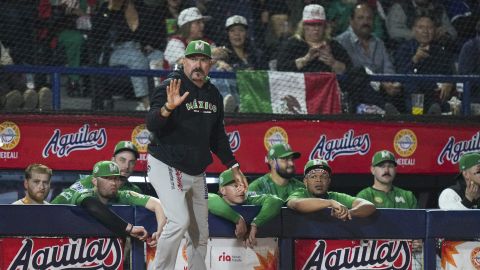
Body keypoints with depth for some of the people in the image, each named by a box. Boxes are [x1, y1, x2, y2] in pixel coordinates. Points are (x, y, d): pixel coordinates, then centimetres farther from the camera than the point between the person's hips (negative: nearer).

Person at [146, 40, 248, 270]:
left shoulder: (213, 95, 10)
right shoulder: (171, 87, -12)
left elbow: (217, 135, 21)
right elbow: (151, 124, -26)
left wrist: (232, 166, 18)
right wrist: (168, 107, -44)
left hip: (197, 172, 7)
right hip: (167, 167, -7)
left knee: (200, 234, 9)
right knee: (179, 221, -24)